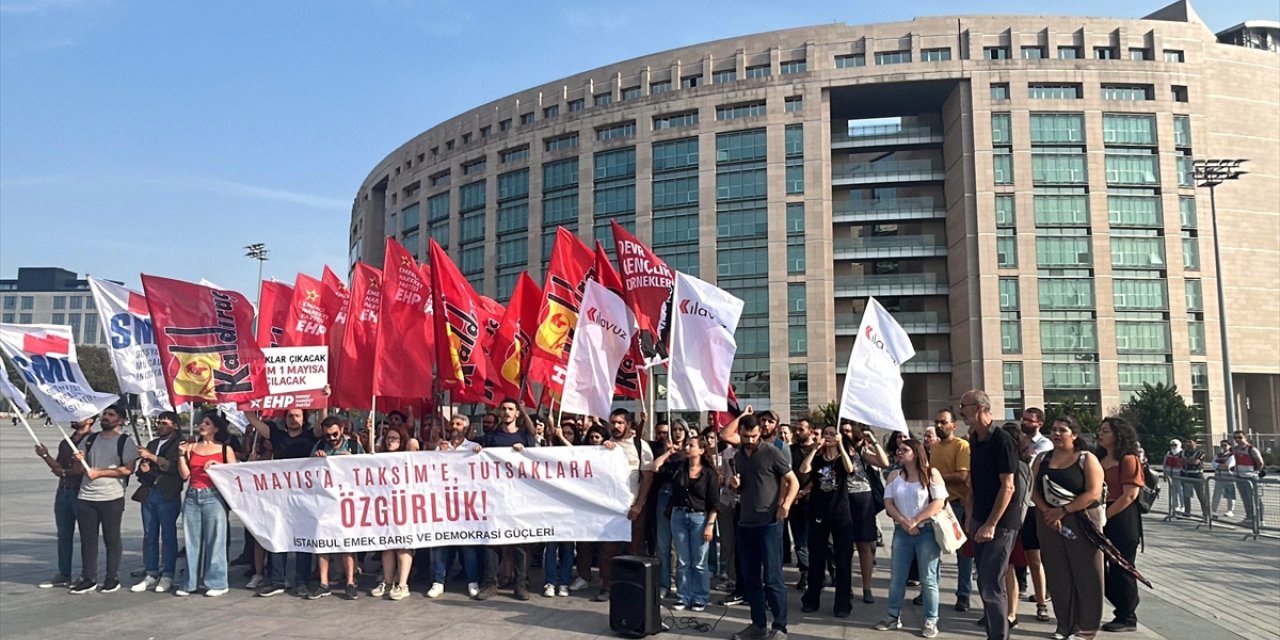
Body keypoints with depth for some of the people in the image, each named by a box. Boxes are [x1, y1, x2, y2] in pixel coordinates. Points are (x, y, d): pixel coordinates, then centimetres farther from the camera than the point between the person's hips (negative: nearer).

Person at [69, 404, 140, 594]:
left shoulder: (125, 441, -2)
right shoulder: (89, 439, 14)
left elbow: (128, 469, -12)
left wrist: (99, 472, -13)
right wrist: (79, 460, -5)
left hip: (112, 498, -5)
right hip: (85, 497, 5)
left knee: (112, 538, 3)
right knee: (87, 539, 7)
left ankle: (112, 578, 11)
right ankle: (88, 579, 14)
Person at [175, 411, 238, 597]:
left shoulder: (225, 449, 5)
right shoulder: (191, 447, 12)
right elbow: (184, 474, 7)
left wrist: (219, 466, -12)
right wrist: (182, 454, -2)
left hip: (213, 496, -3)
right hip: (192, 497, 3)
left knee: (215, 539, -3)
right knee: (192, 540, 6)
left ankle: (216, 583, 3)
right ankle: (190, 583, 15)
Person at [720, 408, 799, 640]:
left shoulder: (772, 452, -7)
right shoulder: (739, 456, 11)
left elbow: (793, 481, -9)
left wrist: (786, 503, -26)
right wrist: (735, 485, 1)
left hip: (769, 524, -6)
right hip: (745, 524, 6)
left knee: (772, 578, -5)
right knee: (750, 577, 10)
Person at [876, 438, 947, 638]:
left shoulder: (931, 473, -4)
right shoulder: (894, 476, 8)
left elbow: (939, 502, -12)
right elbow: (888, 503, 3)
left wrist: (915, 521, -15)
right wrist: (904, 522, -12)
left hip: (927, 531, -4)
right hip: (902, 532, 4)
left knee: (928, 579, 0)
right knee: (897, 577, 8)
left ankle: (931, 622, 8)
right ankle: (894, 616, 19)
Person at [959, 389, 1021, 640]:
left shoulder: (1002, 441, -15)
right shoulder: (975, 440, 9)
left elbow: (1008, 487, -18)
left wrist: (991, 525, -20)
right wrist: (970, 518, 11)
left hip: (1000, 523, -8)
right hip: (980, 520, 8)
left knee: (991, 584, -8)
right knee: (985, 581, 12)